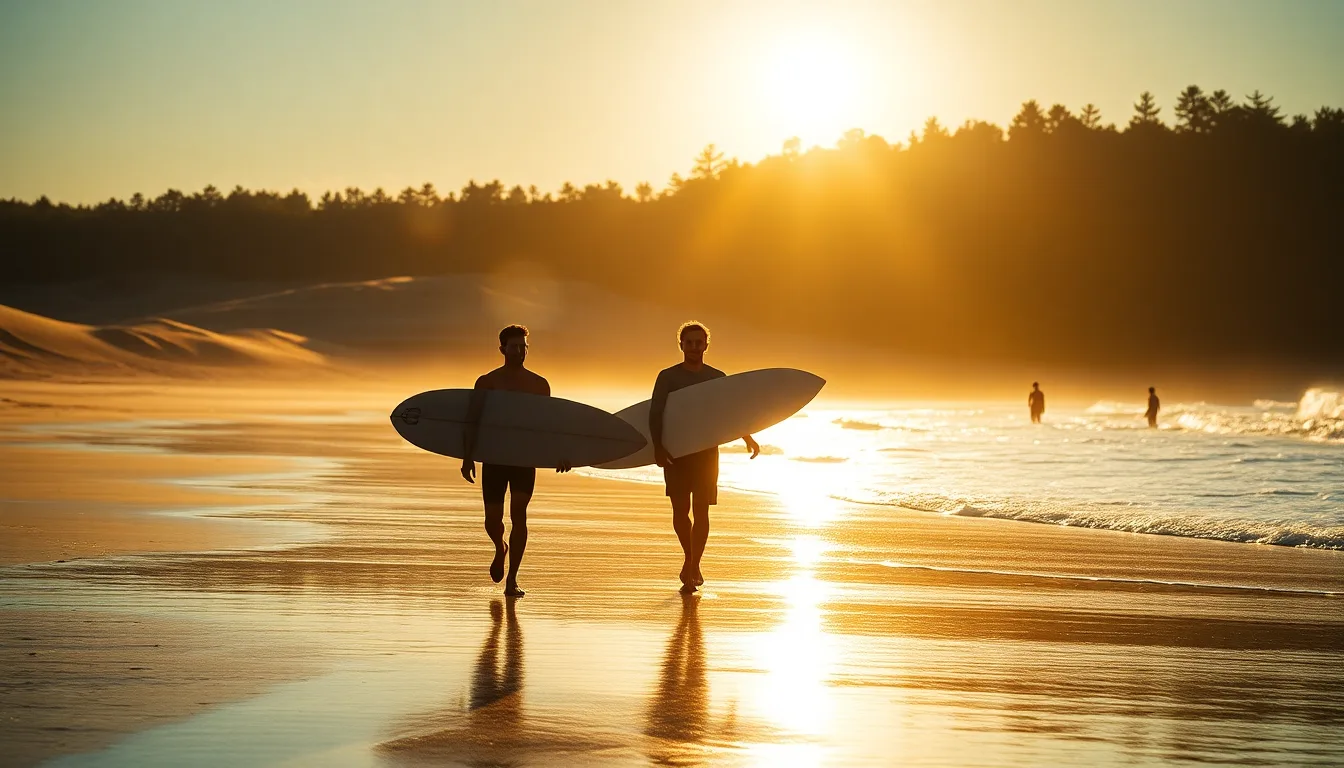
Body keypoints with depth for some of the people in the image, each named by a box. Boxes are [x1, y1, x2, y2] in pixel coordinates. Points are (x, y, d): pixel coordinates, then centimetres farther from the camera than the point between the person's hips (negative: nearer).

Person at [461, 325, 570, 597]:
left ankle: (512, 580, -10)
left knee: (518, 512, -13)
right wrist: (468, 457, -10)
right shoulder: (487, 382, 1)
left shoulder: (539, 385, 7)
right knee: (493, 518, -2)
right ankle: (501, 549, 36)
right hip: (493, 459, 0)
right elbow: (473, 421, -1)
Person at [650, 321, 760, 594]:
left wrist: (748, 439, -1)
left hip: (707, 451, 1)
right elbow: (655, 415, -11)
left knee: (701, 511, -6)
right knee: (680, 511, -3)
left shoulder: (718, 378, 6)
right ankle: (690, 559, 21)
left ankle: (692, 568, -2)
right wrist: (658, 447, -25)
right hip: (676, 453, -1)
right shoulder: (667, 377, -1)